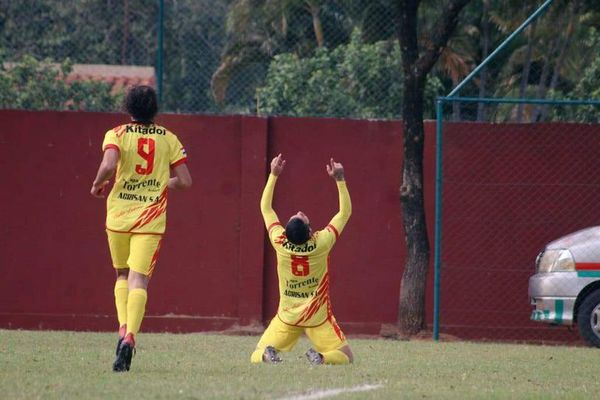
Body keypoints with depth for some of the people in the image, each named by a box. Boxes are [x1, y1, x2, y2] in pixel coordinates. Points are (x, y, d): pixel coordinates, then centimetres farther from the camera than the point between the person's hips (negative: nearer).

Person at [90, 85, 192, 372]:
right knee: (138, 278, -6)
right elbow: (185, 182, 4)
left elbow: (108, 165, -21)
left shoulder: (116, 135, -1)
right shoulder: (168, 139, 6)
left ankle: (124, 327, 2)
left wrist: (97, 185, -1)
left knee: (122, 274, 20)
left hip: (118, 216, 0)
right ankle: (129, 337, -25)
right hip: (151, 219, 0)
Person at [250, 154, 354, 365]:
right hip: (318, 317, -1)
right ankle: (321, 357, -22)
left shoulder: (280, 243, -14)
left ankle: (267, 355, -24)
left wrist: (274, 175, 5)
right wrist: (339, 179, -3)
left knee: (256, 357, 11)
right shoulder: (321, 243, -17)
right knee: (346, 357, 9)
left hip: (287, 317, 1)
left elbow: (265, 208, 3)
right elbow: (345, 212, -4)